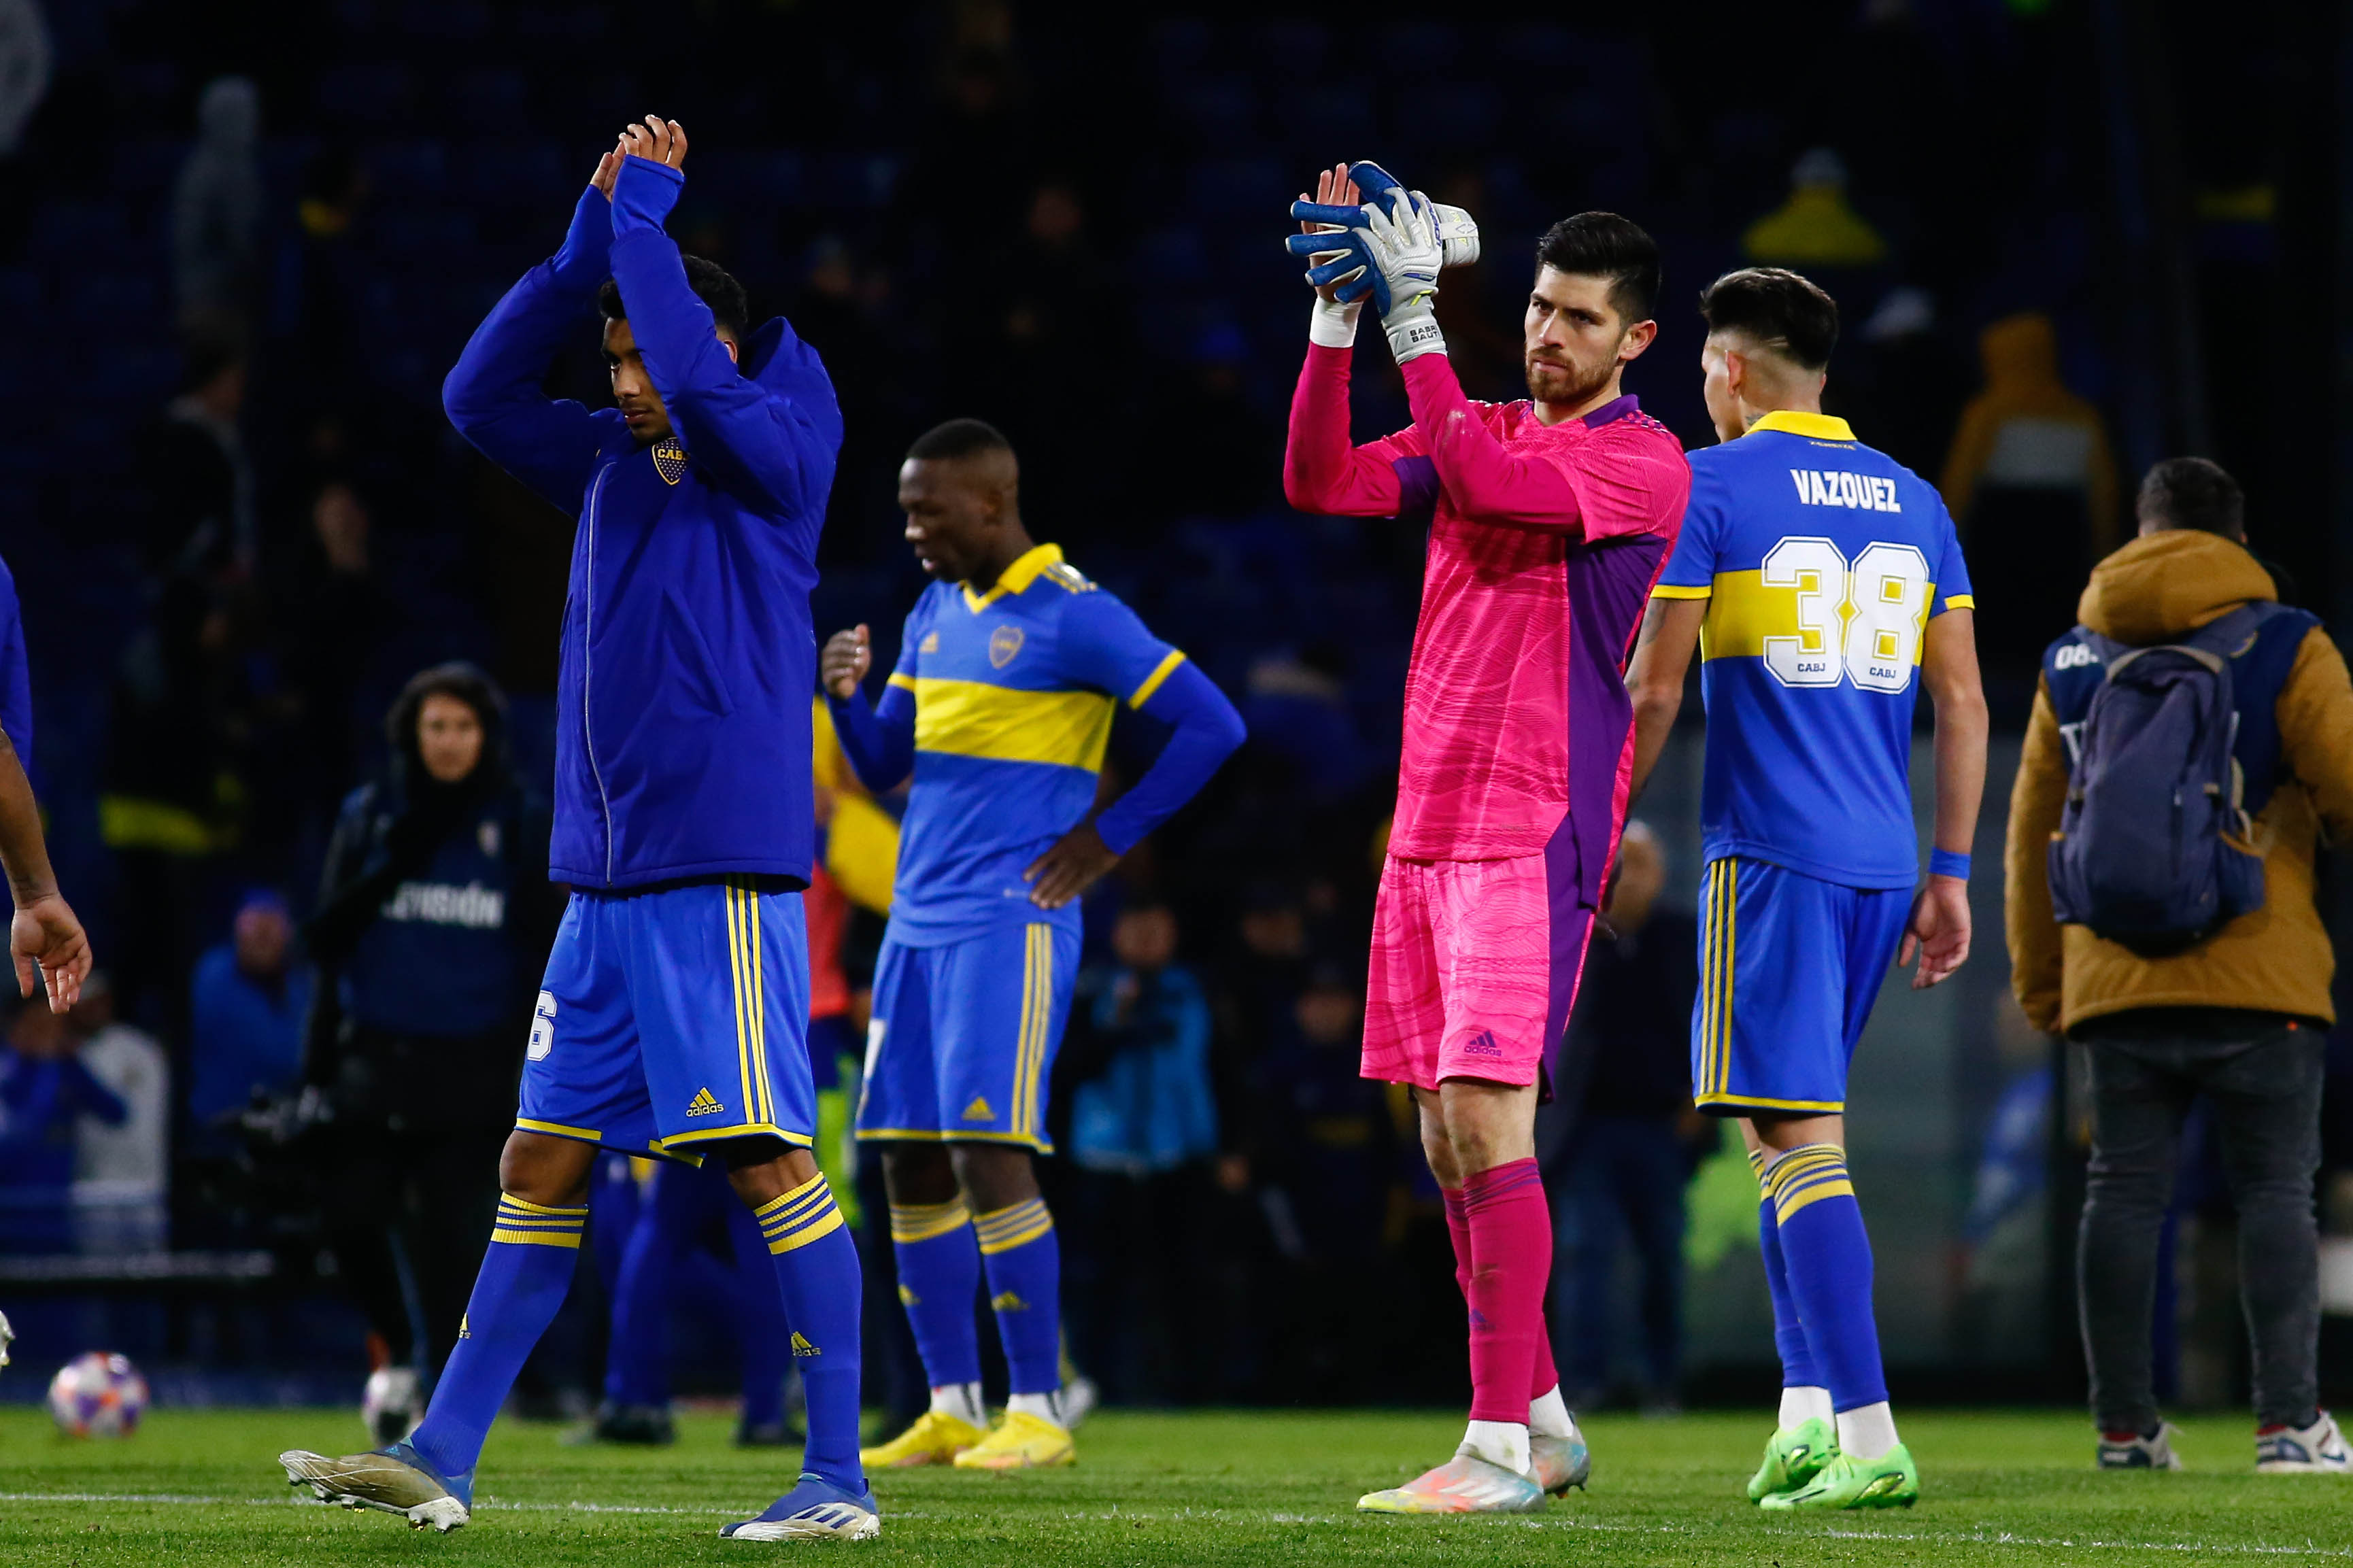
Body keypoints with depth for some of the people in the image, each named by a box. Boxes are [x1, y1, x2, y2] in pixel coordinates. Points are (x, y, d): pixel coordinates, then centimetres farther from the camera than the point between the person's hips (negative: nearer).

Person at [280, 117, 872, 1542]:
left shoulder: (781, 451, -5)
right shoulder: (612, 460, 15)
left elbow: (695, 375, -22)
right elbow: (482, 398, 13)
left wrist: (642, 212, -10)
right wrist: (586, 246, 5)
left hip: (724, 873, -7)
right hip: (608, 878, 7)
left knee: (772, 1161, -10)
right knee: (544, 1164, 7)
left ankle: (839, 1479, -7)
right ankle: (443, 1460, 8)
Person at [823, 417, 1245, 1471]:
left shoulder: (1074, 617, -9)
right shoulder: (934, 615, 15)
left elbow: (1211, 725, -10)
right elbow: (883, 769, 19)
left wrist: (1108, 839, -10)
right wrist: (846, 697, -2)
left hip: (1010, 922, -8)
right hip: (919, 921, 8)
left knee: (989, 1151, -13)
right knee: (911, 1163, 5)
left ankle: (1038, 1413, -8)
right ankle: (951, 1412, 11)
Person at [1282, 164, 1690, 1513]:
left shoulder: (1643, 463, -6)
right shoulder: (1483, 432, 16)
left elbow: (1484, 481, -21)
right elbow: (1322, 484, 7)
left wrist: (1416, 315, -19)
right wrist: (1337, 319, -3)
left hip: (1538, 832, -8)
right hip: (1429, 827, 8)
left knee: (1486, 1119, -15)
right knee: (1448, 1138, 8)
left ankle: (1501, 1449, -14)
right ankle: (1543, 1419, 18)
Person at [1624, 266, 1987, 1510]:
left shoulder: (1708, 487, -3)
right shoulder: (1912, 500, 14)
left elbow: (1655, 687, -5)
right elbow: (1962, 700, 13)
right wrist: (1950, 872, 17)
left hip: (1772, 850, -6)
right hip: (1884, 862, 6)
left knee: (1795, 1138, -9)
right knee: (1796, 1132, 17)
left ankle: (1870, 1440, -18)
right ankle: (1806, 1411, 10)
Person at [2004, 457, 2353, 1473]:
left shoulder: (2072, 662, 13)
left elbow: (2031, 834, 16)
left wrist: (2038, 979, 23)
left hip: (2115, 981, 3)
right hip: (2259, 975, -3)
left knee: (2125, 1191, 5)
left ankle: (2125, 1426, 2)